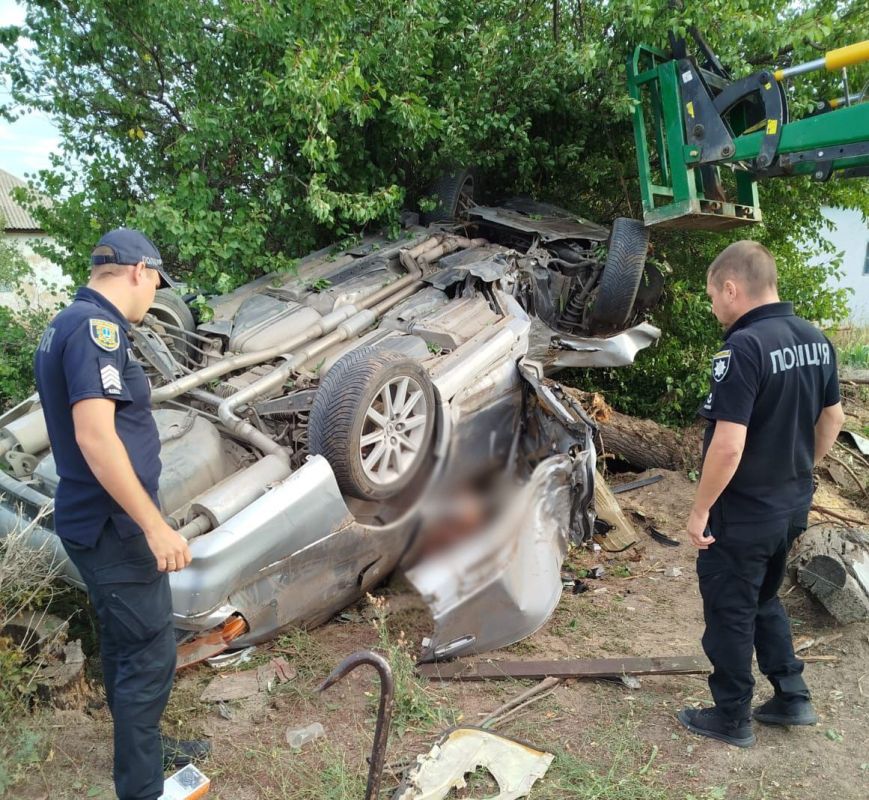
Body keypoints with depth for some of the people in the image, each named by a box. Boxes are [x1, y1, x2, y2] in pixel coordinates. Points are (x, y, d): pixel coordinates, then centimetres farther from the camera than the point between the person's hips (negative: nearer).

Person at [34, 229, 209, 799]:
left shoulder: (68, 324, 13)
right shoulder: (95, 326, -20)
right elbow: (95, 436, -28)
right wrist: (154, 525, -25)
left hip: (98, 521, 10)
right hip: (113, 527, -10)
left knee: (124, 644, 22)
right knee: (150, 654, 0)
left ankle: (144, 748, 39)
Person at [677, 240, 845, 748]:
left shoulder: (744, 347, -25)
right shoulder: (816, 340, 2)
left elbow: (728, 446, -28)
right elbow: (833, 418, 13)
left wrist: (700, 510, -16)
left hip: (742, 515, -8)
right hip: (792, 506, 8)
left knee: (730, 614, 10)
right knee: (765, 600, 26)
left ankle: (732, 719, 25)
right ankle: (793, 697, 34)